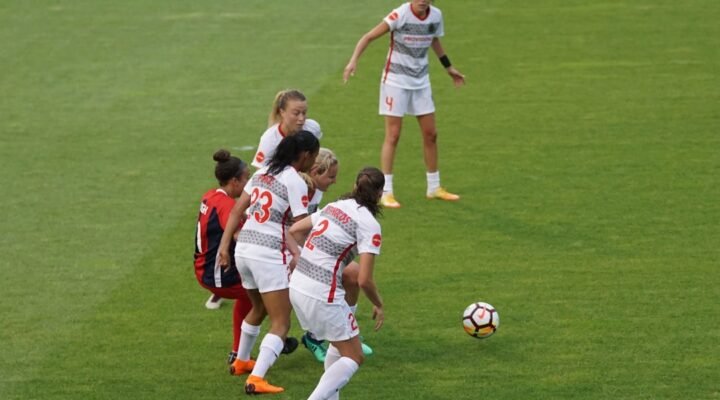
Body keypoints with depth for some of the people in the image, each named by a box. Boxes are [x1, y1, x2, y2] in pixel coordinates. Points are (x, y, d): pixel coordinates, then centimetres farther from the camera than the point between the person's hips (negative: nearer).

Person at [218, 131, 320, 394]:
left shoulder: (263, 172, 12)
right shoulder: (295, 182, -9)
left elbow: (236, 211, 10)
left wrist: (224, 245, 10)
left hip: (243, 248, 8)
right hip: (269, 254, -8)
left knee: (258, 309, 31)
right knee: (280, 323, -4)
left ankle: (241, 361, 47)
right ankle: (256, 379, -20)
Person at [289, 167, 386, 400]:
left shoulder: (336, 206, 11)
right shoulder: (369, 224, -10)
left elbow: (295, 230, 17)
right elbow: (364, 280, -14)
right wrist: (378, 306, 3)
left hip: (297, 285, 8)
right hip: (323, 294, -8)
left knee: (341, 344, 26)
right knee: (353, 358, 5)